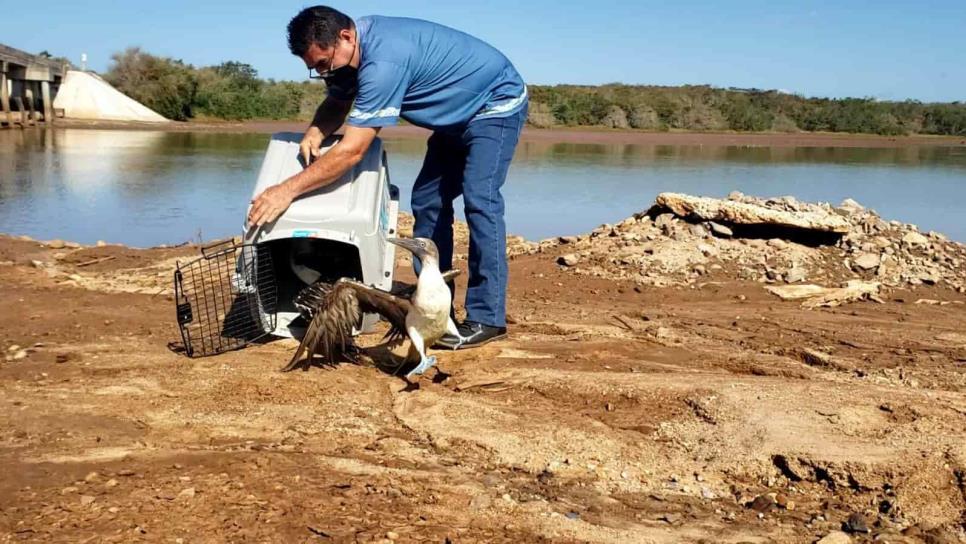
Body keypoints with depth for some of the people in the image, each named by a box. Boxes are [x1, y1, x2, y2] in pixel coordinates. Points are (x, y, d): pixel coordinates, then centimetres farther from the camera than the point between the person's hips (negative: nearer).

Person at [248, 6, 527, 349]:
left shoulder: (383, 61, -35)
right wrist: (314, 133, -17)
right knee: (428, 201, 5)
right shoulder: (349, 51, -7)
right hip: (457, 117, 10)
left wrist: (287, 190, -36)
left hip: (498, 104, -10)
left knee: (479, 199, -21)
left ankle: (487, 319, -20)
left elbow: (351, 151, -37)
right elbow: (336, 105, 6)